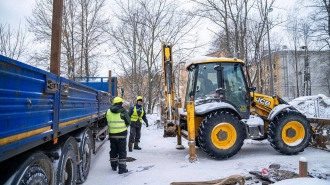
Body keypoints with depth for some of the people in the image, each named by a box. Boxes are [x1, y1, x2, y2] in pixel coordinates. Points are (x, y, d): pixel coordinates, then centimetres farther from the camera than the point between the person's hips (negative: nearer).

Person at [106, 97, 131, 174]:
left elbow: (108, 122, 9)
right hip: (121, 134, -4)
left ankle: (114, 166, 30)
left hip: (112, 134, 4)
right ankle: (122, 168, 4)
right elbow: (128, 122, -5)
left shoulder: (108, 111, 2)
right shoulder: (123, 111, -11)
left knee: (113, 150, 18)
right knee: (122, 151, 3)